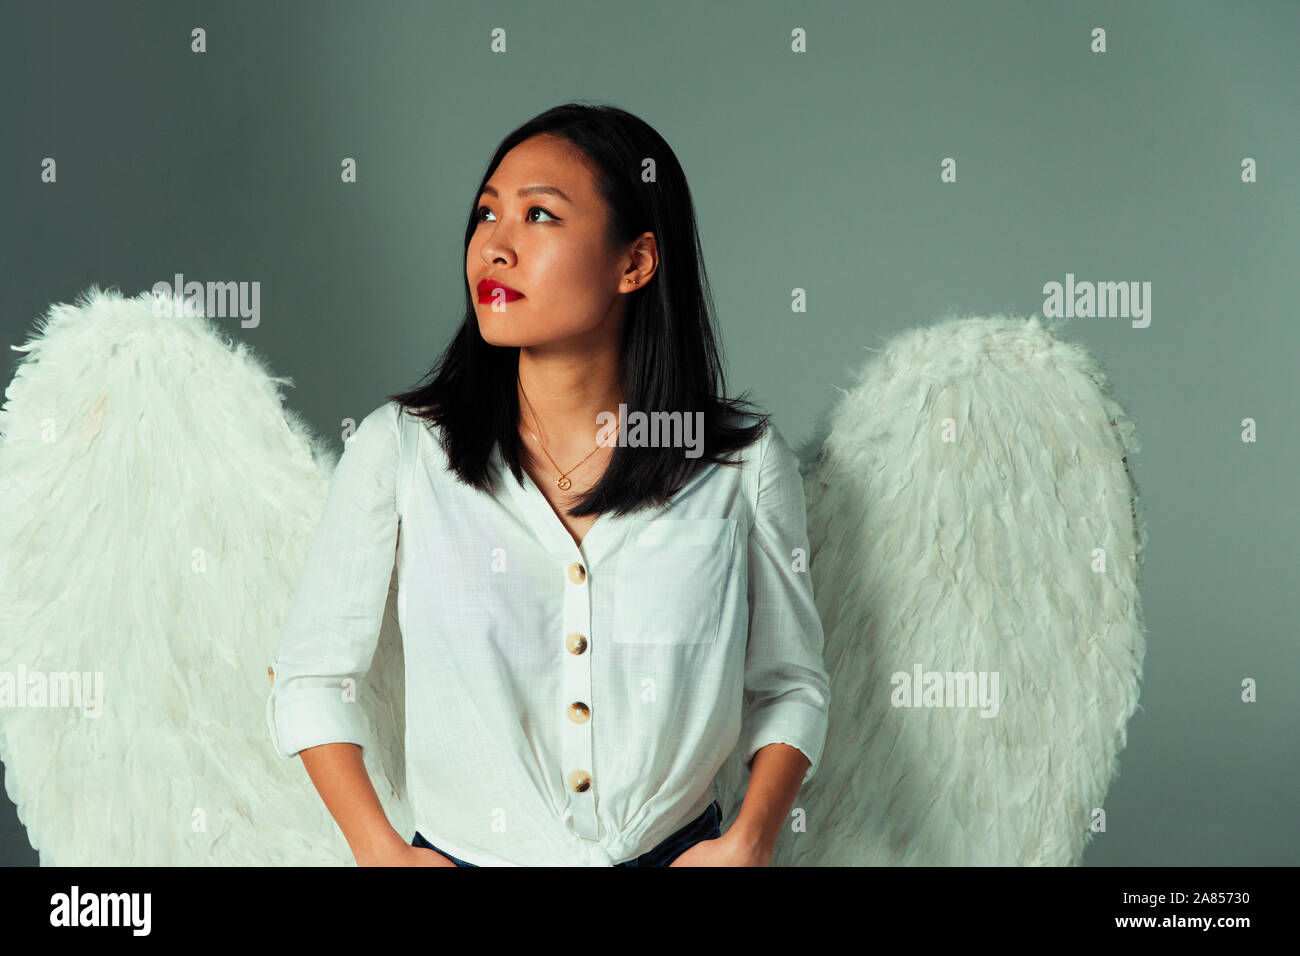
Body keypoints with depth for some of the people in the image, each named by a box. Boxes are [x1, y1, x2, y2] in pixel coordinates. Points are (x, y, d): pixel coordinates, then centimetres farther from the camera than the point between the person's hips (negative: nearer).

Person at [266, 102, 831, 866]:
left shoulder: (744, 462, -8)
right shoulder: (401, 450, -9)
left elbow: (790, 684, 2)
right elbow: (312, 676, -1)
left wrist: (747, 844, -11)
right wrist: (384, 852, -10)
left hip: (678, 848, 0)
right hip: (467, 851, 0)